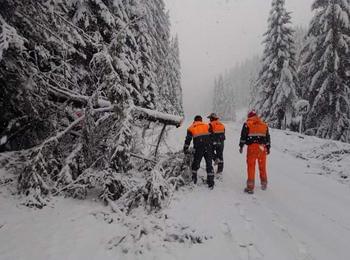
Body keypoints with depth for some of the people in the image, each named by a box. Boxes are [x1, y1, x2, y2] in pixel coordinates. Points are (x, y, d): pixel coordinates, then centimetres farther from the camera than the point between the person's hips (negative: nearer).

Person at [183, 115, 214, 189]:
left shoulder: (191, 128, 12)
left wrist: (185, 150, 22)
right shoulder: (207, 126, 16)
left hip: (198, 149, -1)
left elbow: (187, 140, 12)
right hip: (208, 148, 1)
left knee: (195, 164, 15)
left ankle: (193, 181, 15)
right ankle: (211, 183, 6)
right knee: (209, 165, 7)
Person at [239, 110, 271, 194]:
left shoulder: (247, 124, 2)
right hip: (262, 147, 4)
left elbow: (243, 136, -3)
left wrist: (241, 146, 4)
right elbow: (268, 137, 16)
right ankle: (264, 184, 27)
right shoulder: (264, 124, 13)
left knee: (251, 166, -2)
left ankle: (250, 187, -2)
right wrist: (268, 148, 22)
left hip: (252, 147, -4)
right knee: (262, 166, 15)